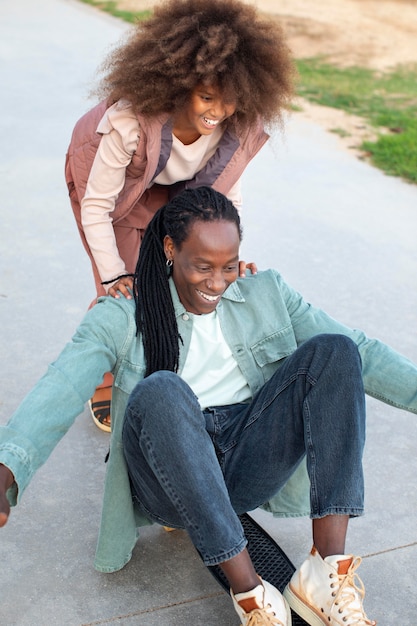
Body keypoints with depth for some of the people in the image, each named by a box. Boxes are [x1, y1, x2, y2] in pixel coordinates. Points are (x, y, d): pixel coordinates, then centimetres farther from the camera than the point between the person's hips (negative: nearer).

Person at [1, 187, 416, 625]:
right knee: (161, 390, -34)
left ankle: (329, 570, -25)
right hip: (171, 476, -3)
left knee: (333, 350, -16)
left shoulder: (267, 293, 11)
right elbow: (61, 390, -16)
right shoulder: (121, 318, 0)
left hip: (251, 465, 3)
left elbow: (359, 352, 4)